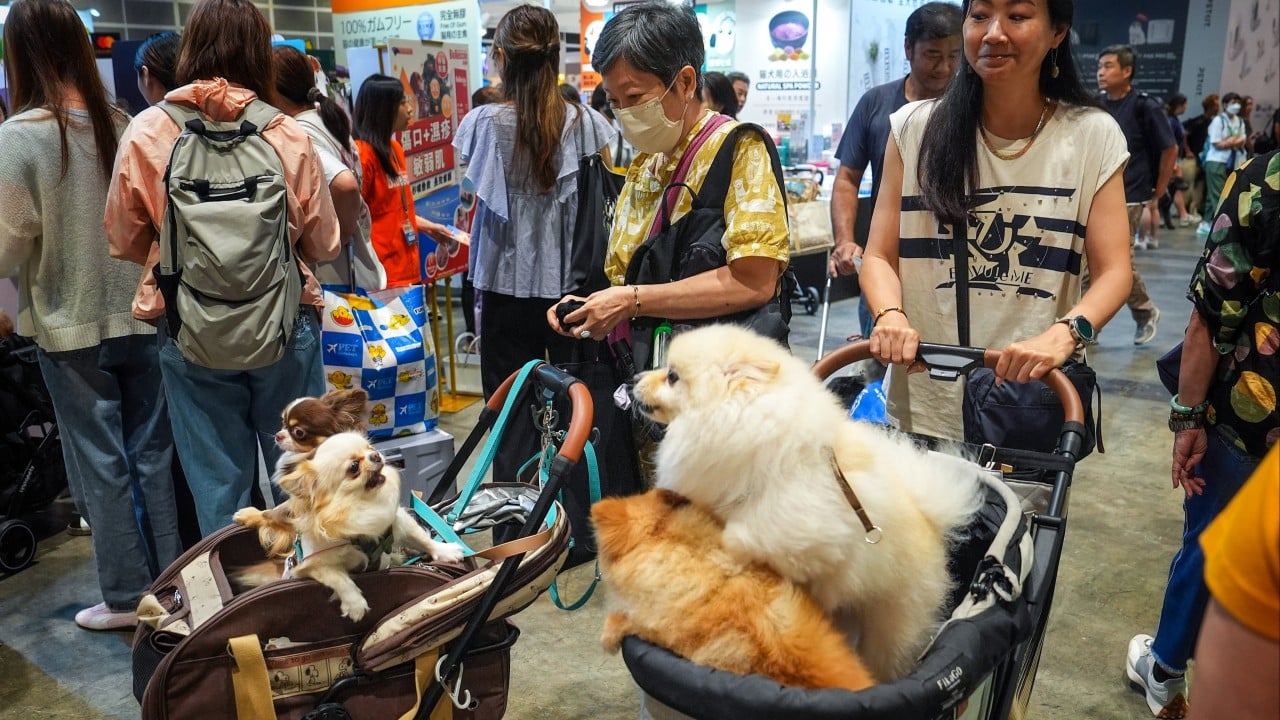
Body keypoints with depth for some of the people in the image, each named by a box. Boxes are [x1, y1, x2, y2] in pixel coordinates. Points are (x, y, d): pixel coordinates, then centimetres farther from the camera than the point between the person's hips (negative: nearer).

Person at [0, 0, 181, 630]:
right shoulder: (123, 125, -4)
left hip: (71, 326, -3)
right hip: (139, 316, 4)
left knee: (100, 463, 8)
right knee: (151, 452, 13)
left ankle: (127, 595, 19)